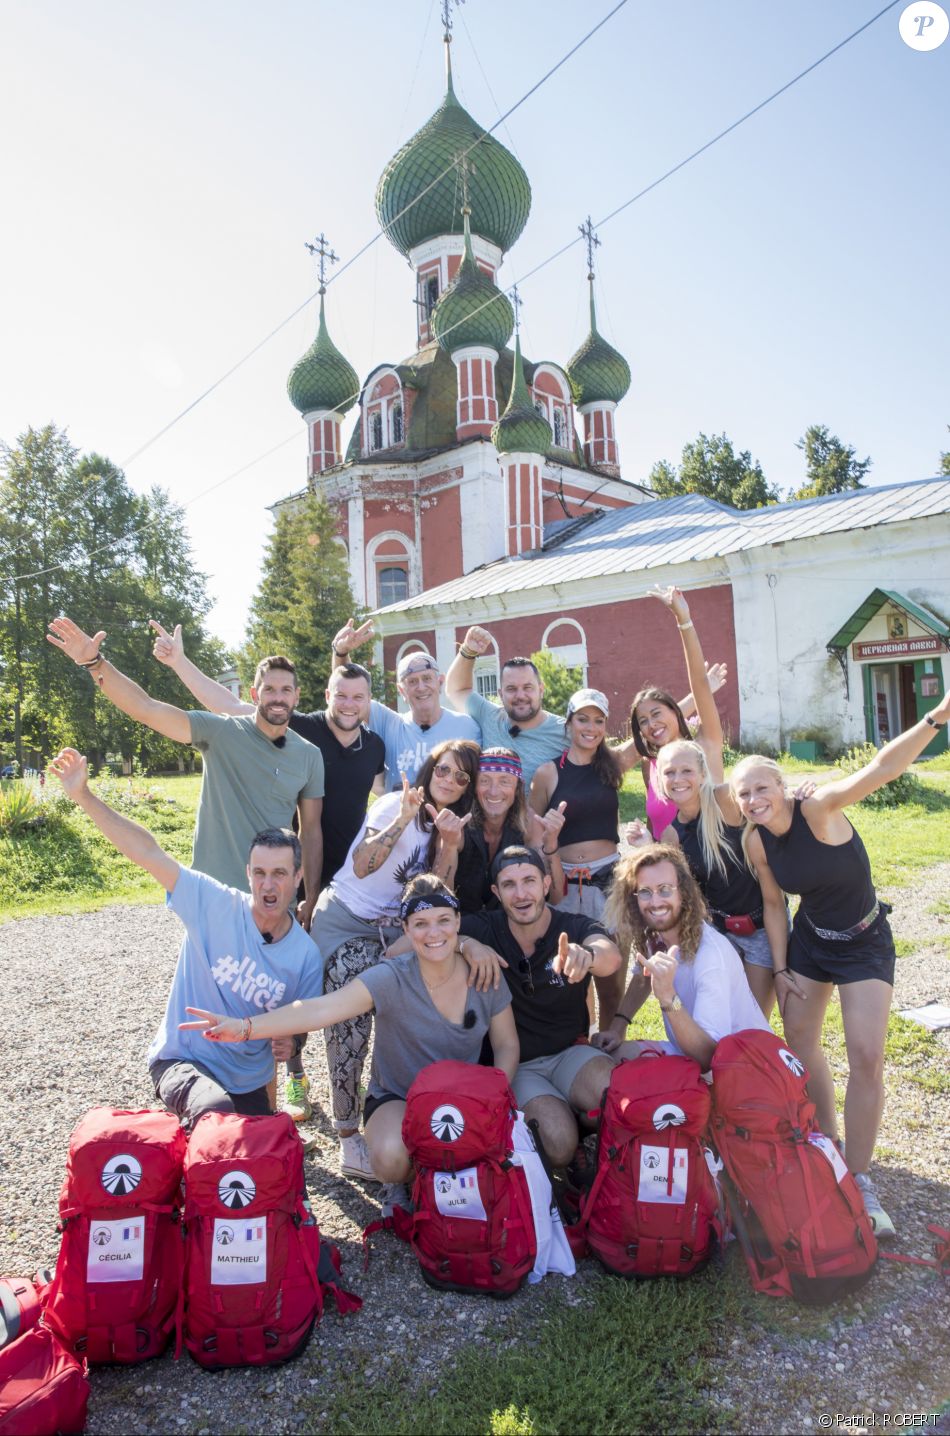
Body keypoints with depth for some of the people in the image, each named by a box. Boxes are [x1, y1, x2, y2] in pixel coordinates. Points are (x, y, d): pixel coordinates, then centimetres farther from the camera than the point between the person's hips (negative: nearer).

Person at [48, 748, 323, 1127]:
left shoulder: (307, 955, -9)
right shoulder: (216, 905, -16)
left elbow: (301, 1022, 6)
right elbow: (146, 851, -20)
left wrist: (290, 1042, -18)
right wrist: (84, 796, -26)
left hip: (248, 1081, 4)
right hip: (181, 1061, -4)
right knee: (216, 1111, -35)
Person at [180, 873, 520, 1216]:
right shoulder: (391, 979, -20)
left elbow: (507, 1046, 0)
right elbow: (321, 1009, -33)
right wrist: (245, 1028, -47)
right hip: (396, 1099, -2)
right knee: (391, 1157, -34)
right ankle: (397, 1184, 6)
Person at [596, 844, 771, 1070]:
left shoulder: (711, 955, -29)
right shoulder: (655, 936, -6)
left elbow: (708, 1056, -34)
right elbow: (642, 977, 17)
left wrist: (668, 998, -46)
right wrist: (617, 1027, 3)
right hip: (693, 1051, 7)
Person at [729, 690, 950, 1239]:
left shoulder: (819, 809, -28)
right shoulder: (756, 843, -13)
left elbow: (880, 769, -42)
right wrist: (778, 964, 1)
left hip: (865, 942, -4)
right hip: (809, 940, 5)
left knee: (867, 1058, -10)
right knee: (800, 1044, 11)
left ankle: (860, 1180, 7)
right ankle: (827, 1141, 36)